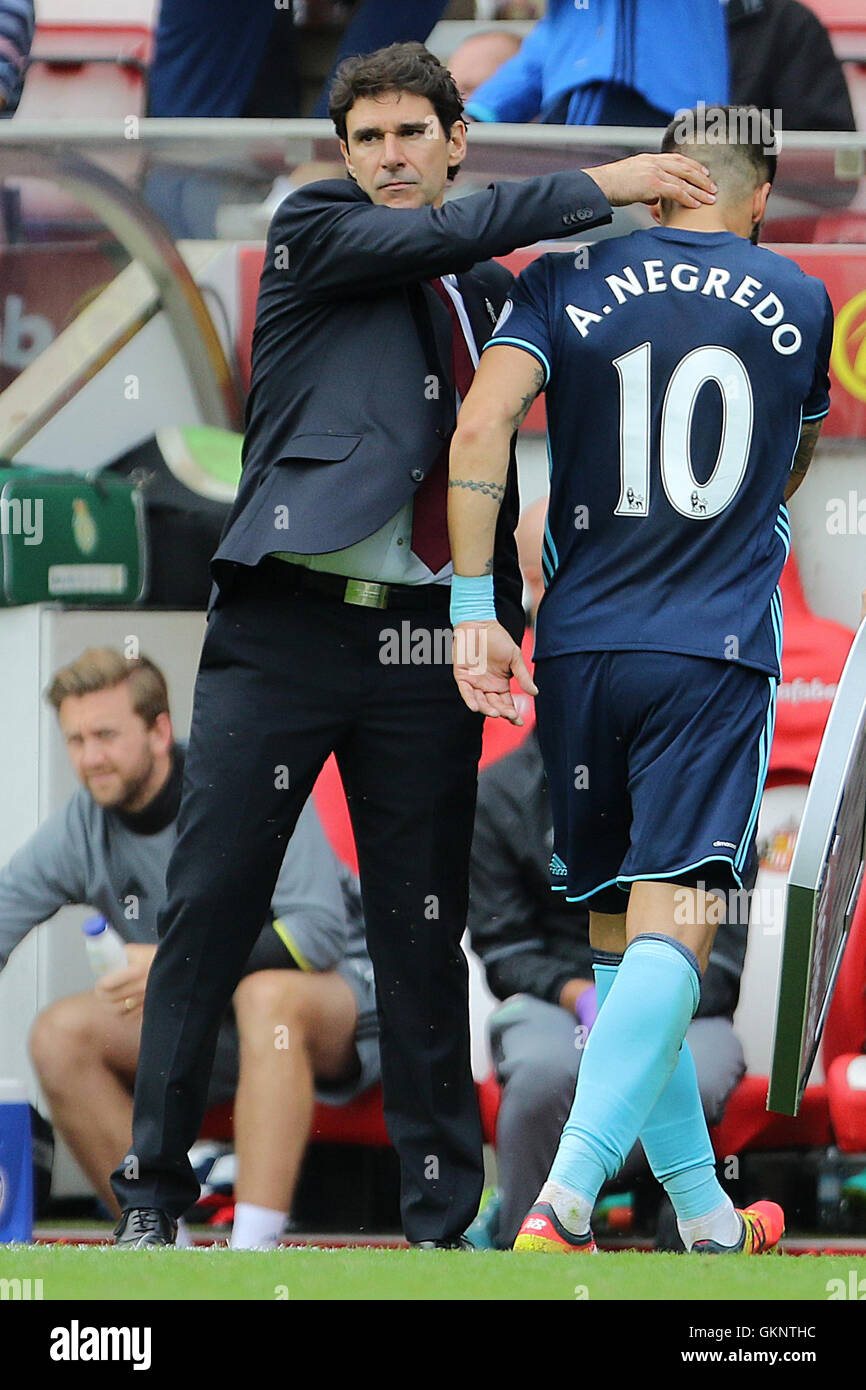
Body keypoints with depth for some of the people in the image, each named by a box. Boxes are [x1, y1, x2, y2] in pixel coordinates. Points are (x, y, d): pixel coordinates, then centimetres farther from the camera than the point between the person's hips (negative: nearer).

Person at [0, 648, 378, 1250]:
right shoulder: (80, 829, -5)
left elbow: (321, 930, -27)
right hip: (203, 1022, 6)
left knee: (267, 994, -39)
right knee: (61, 1035, -15)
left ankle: (255, 1253, -46)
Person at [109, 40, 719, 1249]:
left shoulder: (486, 292, 19)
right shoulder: (311, 233, 4)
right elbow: (440, 237, -13)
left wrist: (506, 616, 14)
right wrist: (599, 187, -11)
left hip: (422, 644, 4)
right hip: (287, 621, -4)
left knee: (424, 933, 4)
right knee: (209, 904, -5)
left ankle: (447, 1215, 8)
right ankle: (152, 1191, 0)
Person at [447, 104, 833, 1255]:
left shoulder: (569, 282, 5)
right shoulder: (800, 304, 8)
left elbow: (480, 425, -11)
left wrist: (473, 607, -10)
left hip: (583, 643, 2)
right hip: (721, 652, -2)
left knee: (619, 936, 13)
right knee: (668, 933, -11)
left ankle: (705, 1213, 18)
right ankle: (564, 1204, -29)